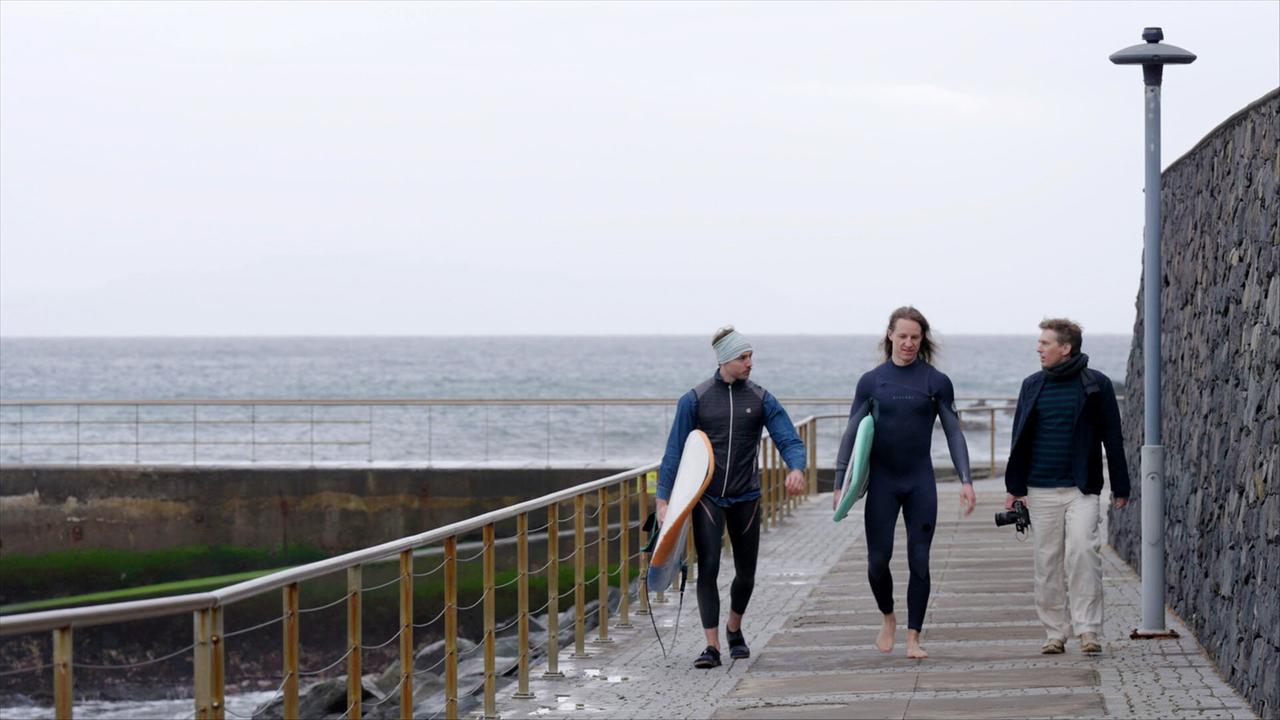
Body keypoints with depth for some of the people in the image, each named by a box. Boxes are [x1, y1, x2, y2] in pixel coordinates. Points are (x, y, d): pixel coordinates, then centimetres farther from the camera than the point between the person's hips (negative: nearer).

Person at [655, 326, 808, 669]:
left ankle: (734, 629, 37)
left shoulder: (761, 399, 2)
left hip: (746, 497, 2)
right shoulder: (695, 400, -2)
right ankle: (712, 645, -11)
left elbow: (789, 440, -6)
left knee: (746, 573, 10)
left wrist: (796, 468, -28)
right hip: (707, 497, -2)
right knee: (708, 569, -13)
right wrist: (663, 498, -9)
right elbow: (675, 451, -1)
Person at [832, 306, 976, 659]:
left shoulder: (936, 382, 1)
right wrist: (840, 483, -2)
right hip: (882, 483, 0)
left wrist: (966, 480, -6)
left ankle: (913, 638, 7)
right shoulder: (871, 381, 3)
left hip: (920, 482, 0)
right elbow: (851, 434, 4)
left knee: (919, 562, -1)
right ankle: (888, 619, 25)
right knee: (878, 560, -2)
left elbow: (954, 434, 3)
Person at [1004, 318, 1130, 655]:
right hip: (1041, 490, 4)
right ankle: (1055, 633, 12)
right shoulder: (1032, 386, 10)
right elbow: (1020, 438, 15)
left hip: (1082, 489, -4)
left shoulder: (1096, 385, 0)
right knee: (1047, 562, 4)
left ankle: (1088, 630, -12)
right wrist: (1015, 487, 10)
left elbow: (1112, 437, 3)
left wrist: (1120, 488, 2)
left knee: (1083, 552, -16)